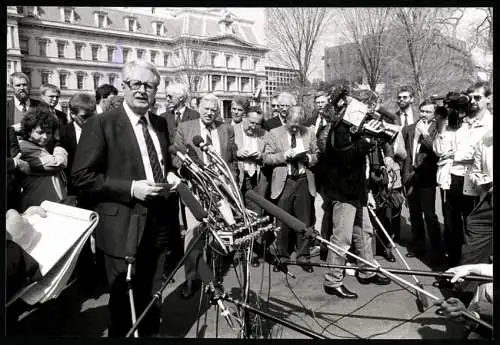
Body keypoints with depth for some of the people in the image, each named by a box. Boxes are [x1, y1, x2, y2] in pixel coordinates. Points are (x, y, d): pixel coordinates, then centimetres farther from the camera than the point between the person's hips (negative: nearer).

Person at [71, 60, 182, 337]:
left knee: (152, 299, 18)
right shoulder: (101, 124, -9)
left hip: (158, 224, 6)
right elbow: (82, 178, -13)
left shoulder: (160, 124, 10)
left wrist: (170, 175, 1)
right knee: (125, 302, 10)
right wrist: (130, 188, -21)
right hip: (123, 228, -5)